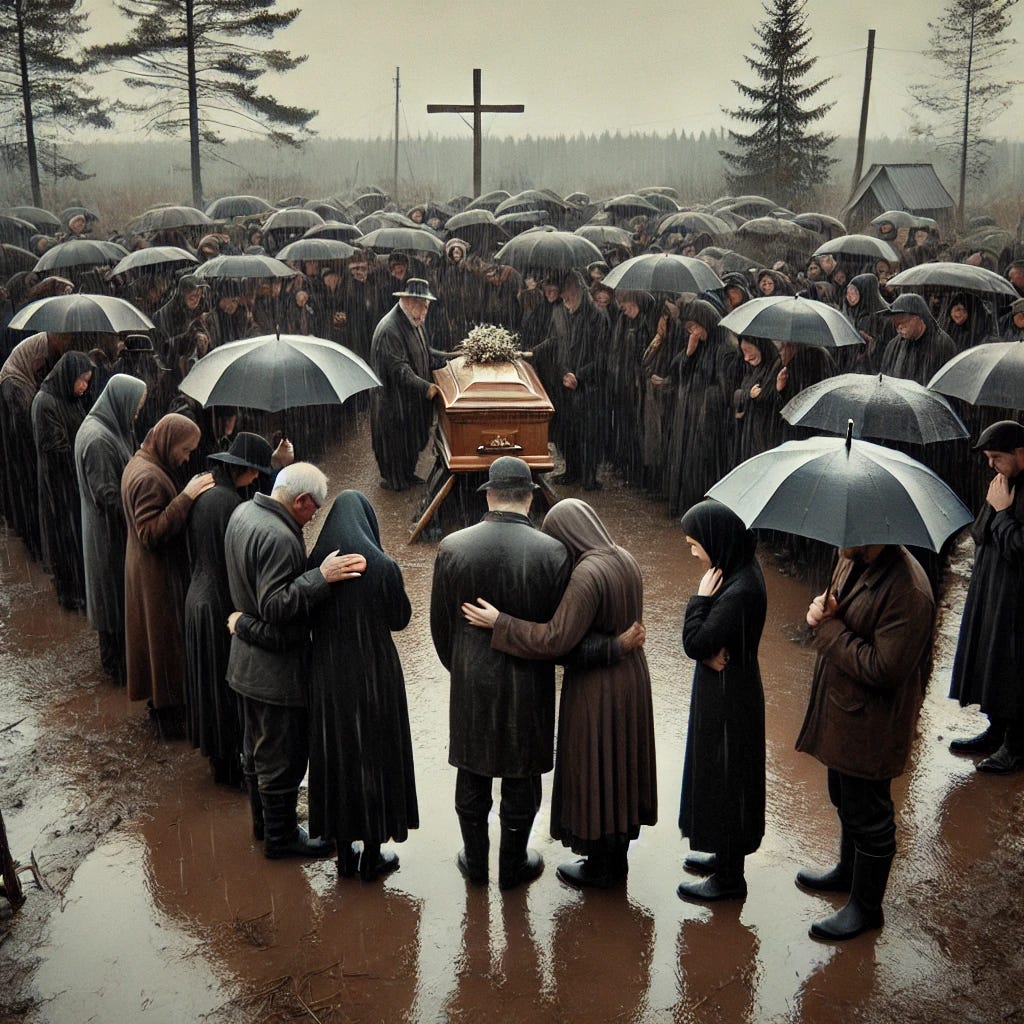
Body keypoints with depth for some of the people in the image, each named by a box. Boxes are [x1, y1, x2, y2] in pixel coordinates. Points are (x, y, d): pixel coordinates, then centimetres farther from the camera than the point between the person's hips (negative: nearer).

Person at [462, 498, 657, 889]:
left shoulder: (588, 573, -27)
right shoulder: (625, 559, 0)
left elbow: (556, 639, -28)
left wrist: (498, 622, -22)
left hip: (596, 691, -9)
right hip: (631, 679, 9)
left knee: (593, 773, 9)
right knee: (620, 768, 20)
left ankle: (597, 867, 25)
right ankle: (617, 860, 36)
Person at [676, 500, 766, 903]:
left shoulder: (739, 591, -28)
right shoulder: (736, 570, 1)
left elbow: (694, 644, -24)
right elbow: (704, 637, 5)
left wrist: (700, 597, -18)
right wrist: (709, 650, -15)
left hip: (728, 698, -9)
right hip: (723, 691, 9)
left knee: (723, 778, 5)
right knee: (719, 775, 22)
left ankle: (729, 878, 21)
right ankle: (725, 855, 39)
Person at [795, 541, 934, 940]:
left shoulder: (908, 590, -30)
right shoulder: (851, 561, -2)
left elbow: (883, 669, -29)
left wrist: (828, 627, -23)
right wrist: (822, 610, -9)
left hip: (870, 726, -9)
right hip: (840, 709, 9)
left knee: (867, 816, 10)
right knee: (845, 801, 28)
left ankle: (866, 908, 30)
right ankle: (849, 872, 51)